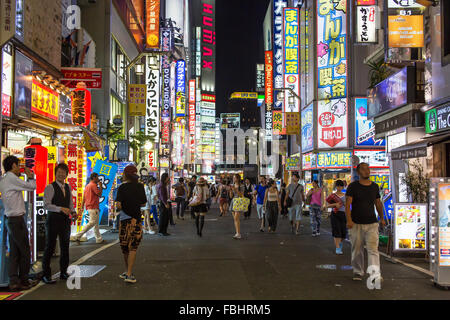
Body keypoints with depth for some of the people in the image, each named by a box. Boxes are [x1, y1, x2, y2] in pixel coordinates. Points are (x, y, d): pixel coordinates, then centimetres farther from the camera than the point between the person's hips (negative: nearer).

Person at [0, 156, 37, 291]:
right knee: (25, 251, 1)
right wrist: (30, 176, 4)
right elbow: (32, 186, -12)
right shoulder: (12, 179, -16)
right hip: (17, 219, -9)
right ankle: (23, 281, 9)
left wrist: (26, 177, 12)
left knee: (14, 251, 9)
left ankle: (13, 281, 10)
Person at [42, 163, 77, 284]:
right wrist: (61, 209, -28)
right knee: (50, 248, -1)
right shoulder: (50, 187, -8)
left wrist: (73, 212, -2)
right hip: (53, 220, -6)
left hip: (65, 220, 7)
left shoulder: (68, 187, 12)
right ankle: (46, 275, 9)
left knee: (65, 247, 13)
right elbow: (46, 205, -17)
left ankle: (63, 272, 25)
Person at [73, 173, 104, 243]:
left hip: (89, 207, 10)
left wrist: (82, 208, 15)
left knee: (96, 224, 10)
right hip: (93, 207, -10)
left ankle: (99, 239, 12)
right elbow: (99, 195, -14)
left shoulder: (87, 186, 19)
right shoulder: (93, 185, -10)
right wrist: (100, 186, -2)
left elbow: (84, 198, 17)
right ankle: (78, 236, -14)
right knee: (92, 223, -12)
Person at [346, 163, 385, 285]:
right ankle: (358, 272, 23)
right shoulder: (353, 186, -3)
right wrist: (349, 220, -21)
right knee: (357, 250, 7)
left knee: (373, 249, -9)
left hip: (372, 224, 2)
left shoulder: (375, 186, 9)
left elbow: (378, 203, 22)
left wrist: (382, 218, 25)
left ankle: (376, 275, -14)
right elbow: (347, 204, -10)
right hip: (356, 224, -2)